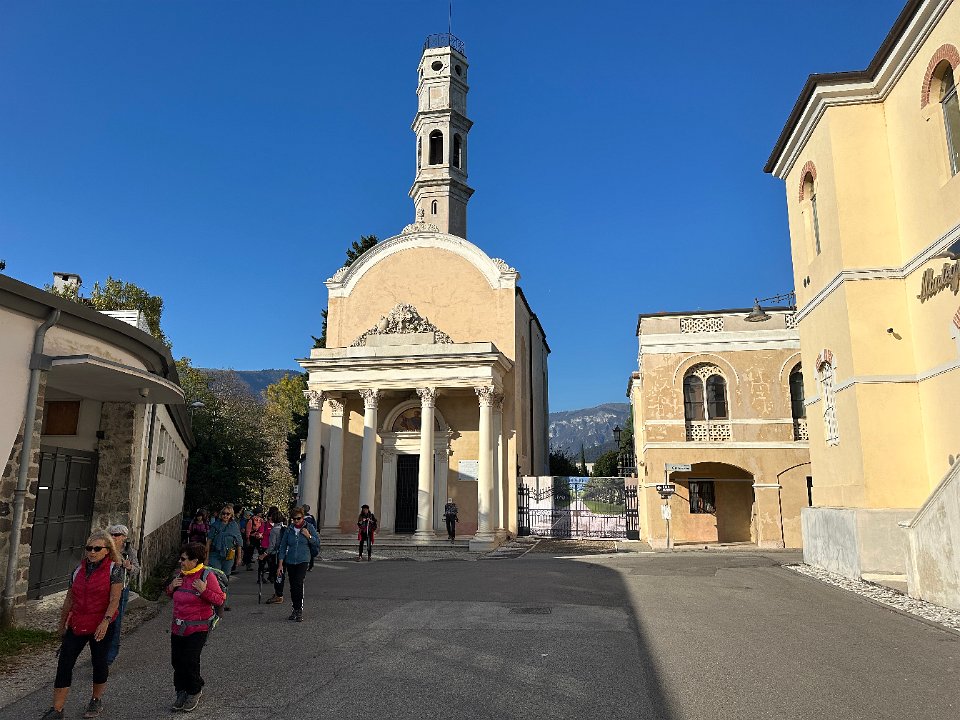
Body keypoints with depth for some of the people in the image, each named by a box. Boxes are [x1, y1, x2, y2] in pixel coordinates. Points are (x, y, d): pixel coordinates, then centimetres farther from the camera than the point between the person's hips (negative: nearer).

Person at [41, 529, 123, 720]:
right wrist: (62, 624, 18)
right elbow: (69, 599, 15)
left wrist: (106, 621, -25)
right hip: (77, 625, 4)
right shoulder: (79, 569, 6)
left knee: (99, 662, 9)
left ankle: (96, 700, 30)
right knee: (64, 664, 0)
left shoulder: (114, 569, -9)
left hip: (102, 626, -4)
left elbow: (115, 599, -14)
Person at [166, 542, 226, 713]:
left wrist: (204, 590, -27)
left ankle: (194, 692, 18)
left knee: (190, 661, -5)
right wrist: (171, 587, 0)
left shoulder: (207, 576, -14)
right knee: (176, 661, 8)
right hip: (178, 627, 6)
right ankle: (181, 692, 26)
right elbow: (172, 596, 21)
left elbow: (220, 599, -14)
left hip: (197, 628, -6)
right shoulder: (180, 575, 6)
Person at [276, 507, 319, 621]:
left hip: (303, 561, -3)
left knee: (298, 583, -19)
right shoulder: (289, 530, 5)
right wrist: (280, 564, 4)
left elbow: (317, 542, 1)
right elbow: (282, 547, 7)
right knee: (293, 586, 8)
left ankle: (299, 610, -14)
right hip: (290, 561, 3)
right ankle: (295, 609, 21)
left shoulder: (309, 528, 1)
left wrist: (309, 536, -14)